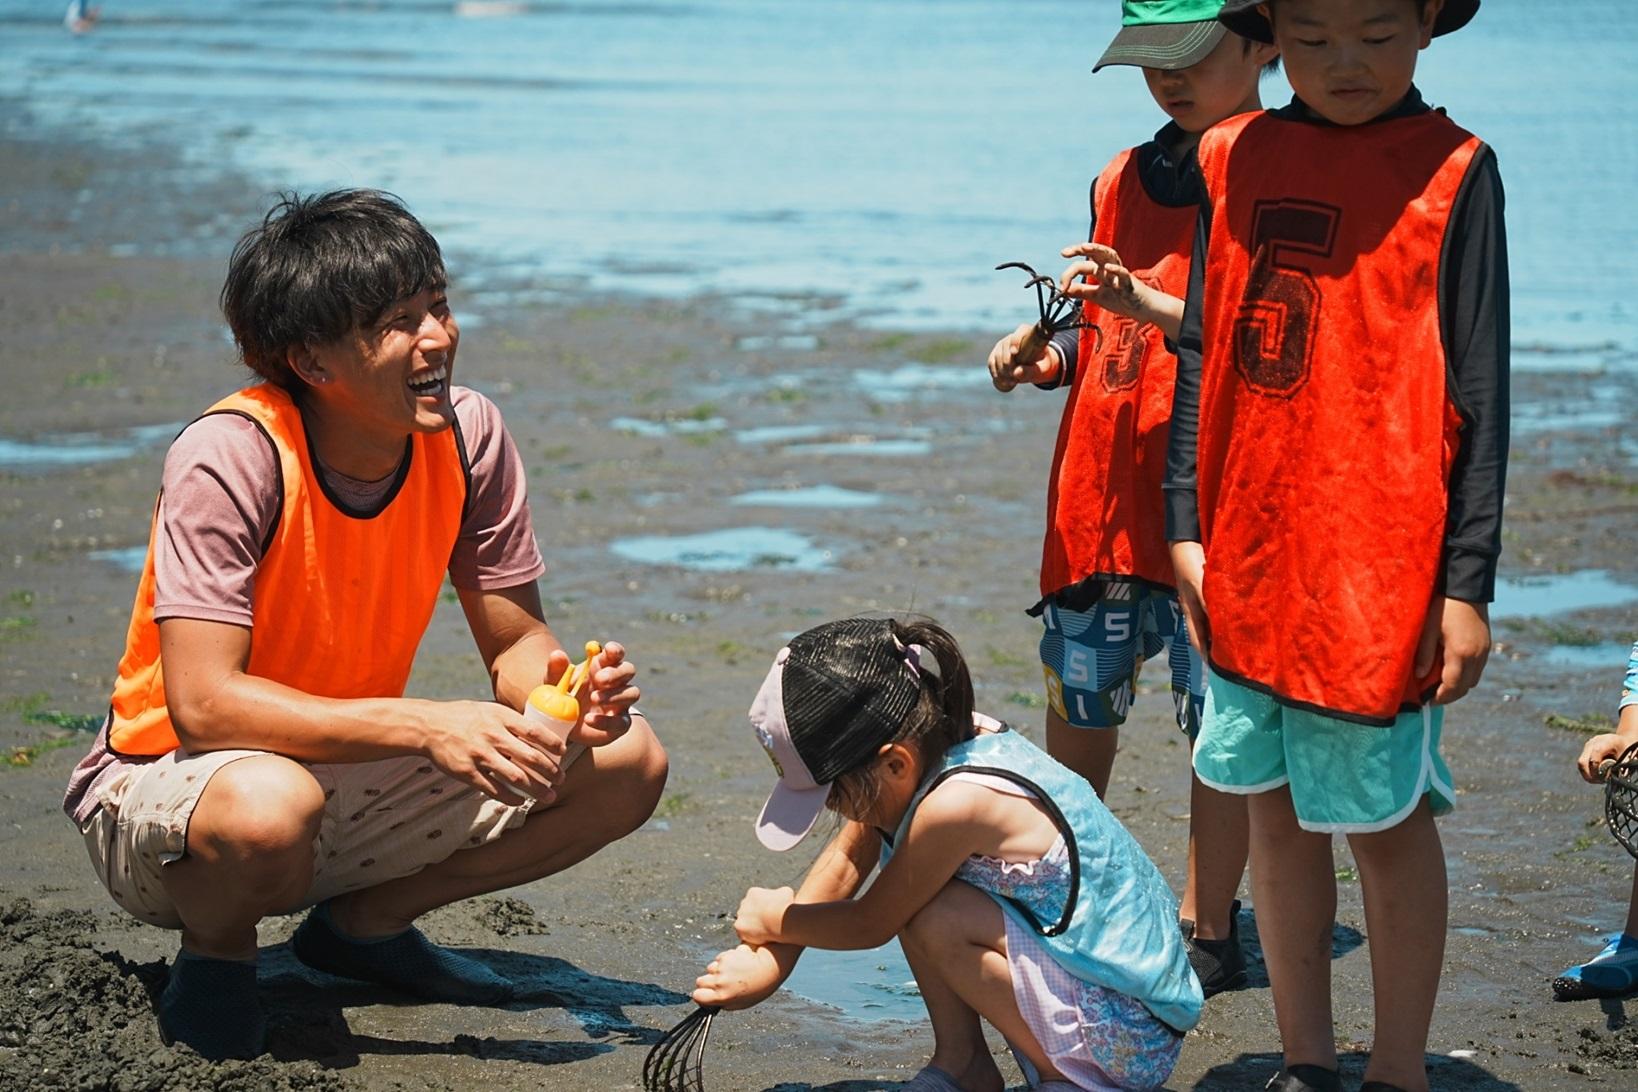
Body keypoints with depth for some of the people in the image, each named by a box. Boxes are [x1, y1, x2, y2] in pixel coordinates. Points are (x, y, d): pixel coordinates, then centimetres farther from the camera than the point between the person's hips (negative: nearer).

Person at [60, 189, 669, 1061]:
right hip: (172, 785, -6)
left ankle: (362, 922, 8)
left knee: (625, 760, -8)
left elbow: (514, 647, -2)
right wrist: (424, 726, -40)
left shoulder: (468, 435, -10)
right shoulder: (230, 458, -26)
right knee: (268, 807, -41)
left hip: (353, 776, 6)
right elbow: (202, 702, -33)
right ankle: (216, 954, -5)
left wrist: (563, 686, -26)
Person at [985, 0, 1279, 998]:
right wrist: (1045, 356, 4)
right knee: (1079, 710, 13)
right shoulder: (1126, 178, 14)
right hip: (1100, 493, 6)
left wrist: (1149, 305, -27)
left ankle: (1208, 930, 11)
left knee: (1220, 722, 0)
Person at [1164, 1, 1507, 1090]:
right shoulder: (1233, 158, 7)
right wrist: (1187, 528, 9)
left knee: (1389, 821, 3)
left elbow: (1478, 391, -6)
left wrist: (1468, 583, -8)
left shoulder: (1452, 171, -6)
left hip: (1384, 570, -5)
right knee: (1278, 807, 12)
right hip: (1249, 558, 5)